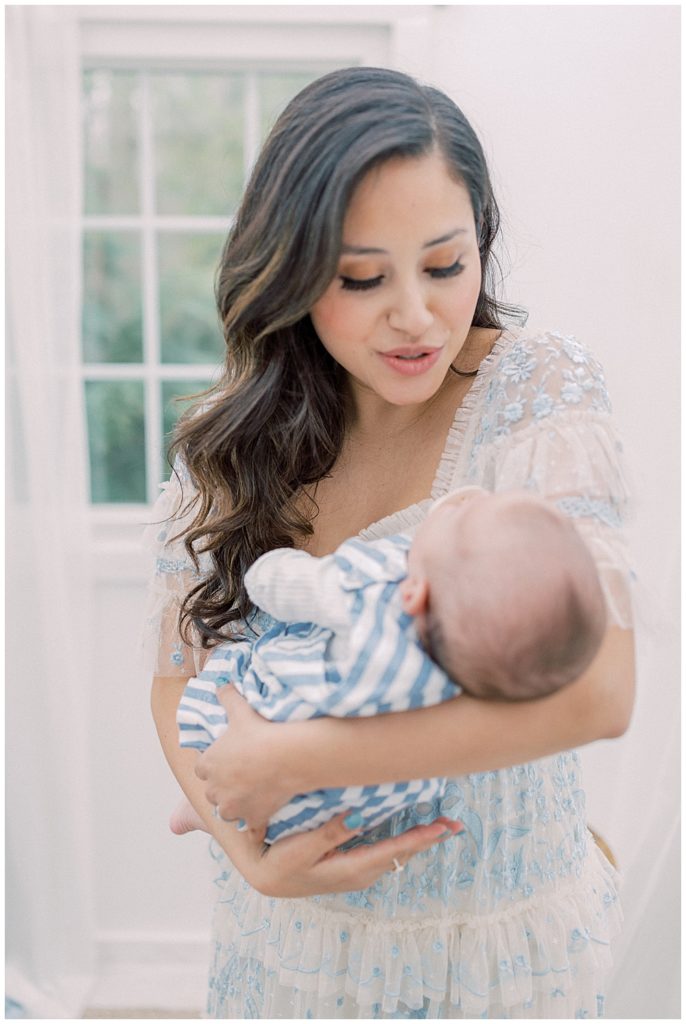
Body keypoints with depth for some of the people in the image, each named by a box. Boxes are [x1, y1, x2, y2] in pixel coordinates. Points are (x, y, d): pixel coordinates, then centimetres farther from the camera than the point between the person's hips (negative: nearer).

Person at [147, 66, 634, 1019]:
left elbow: (594, 688, -29)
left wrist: (284, 759, -25)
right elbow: (177, 687, 0)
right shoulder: (233, 443, -7)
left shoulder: (541, 387, -18)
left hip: (501, 939, -2)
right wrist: (248, 851, -18)